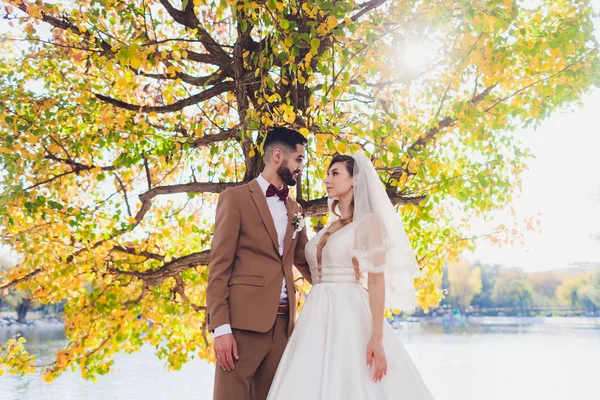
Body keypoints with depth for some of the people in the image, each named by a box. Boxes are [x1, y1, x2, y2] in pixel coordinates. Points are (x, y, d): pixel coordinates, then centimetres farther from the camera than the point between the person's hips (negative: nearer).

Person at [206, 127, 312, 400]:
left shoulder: (295, 209, 17)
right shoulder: (235, 198, -1)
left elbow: (305, 262, 21)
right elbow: (219, 267, -6)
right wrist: (220, 328, -13)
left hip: (282, 323, 6)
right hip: (244, 321, -5)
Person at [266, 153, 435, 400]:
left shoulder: (370, 222, -4)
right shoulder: (329, 228, 17)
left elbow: (377, 280, -11)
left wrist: (377, 337, -19)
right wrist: (305, 325, 16)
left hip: (349, 316, -7)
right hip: (319, 318, 7)